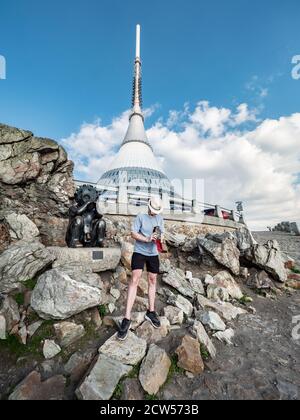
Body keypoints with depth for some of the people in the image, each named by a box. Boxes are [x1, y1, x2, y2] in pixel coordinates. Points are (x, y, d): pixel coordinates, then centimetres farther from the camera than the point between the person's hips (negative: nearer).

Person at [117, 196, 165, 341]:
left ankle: (151, 312, 28)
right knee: (135, 279, -12)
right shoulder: (140, 217, -9)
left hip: (153, 254, 5)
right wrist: (147, 239, -23)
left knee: (152, 280, 11)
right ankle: (127, 319, -5)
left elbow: (162, 233, 11)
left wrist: (160, 238, -12)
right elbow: (133, 233, -11)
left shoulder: (160, 218, 6)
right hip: (139, 252, -5)